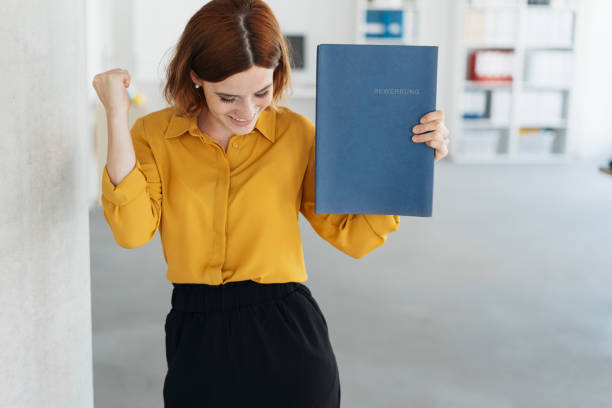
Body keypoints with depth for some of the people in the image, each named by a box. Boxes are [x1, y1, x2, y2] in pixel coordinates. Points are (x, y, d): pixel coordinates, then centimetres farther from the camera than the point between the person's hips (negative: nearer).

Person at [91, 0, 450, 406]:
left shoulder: (296, 134, -3)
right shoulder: (154, 134, -1)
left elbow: (353, 236, -2)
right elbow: (133, 230, -16)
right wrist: (117, 115, -17)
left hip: (288, 338, 0)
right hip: (197, 342, 1)